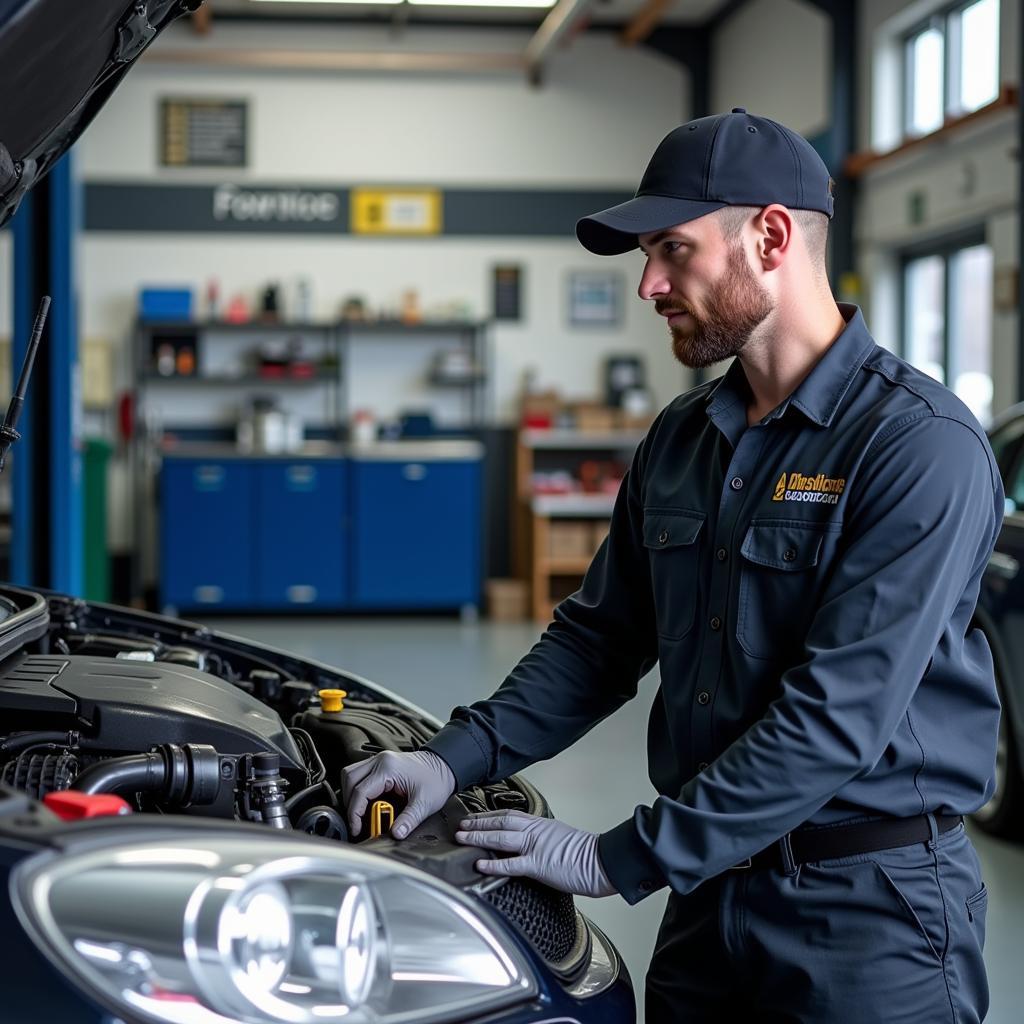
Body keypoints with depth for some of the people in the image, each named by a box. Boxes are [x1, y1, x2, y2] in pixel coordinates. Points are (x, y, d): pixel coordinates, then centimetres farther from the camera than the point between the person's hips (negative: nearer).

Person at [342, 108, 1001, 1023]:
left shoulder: (922, 446, -18)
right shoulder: (679, 441, 7)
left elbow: (837, 715, -24)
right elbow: (599, 639, 14)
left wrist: (620, 859, -21)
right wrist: (456, 759, 0)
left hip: (871, 912, -6)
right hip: (710, 890, 6)